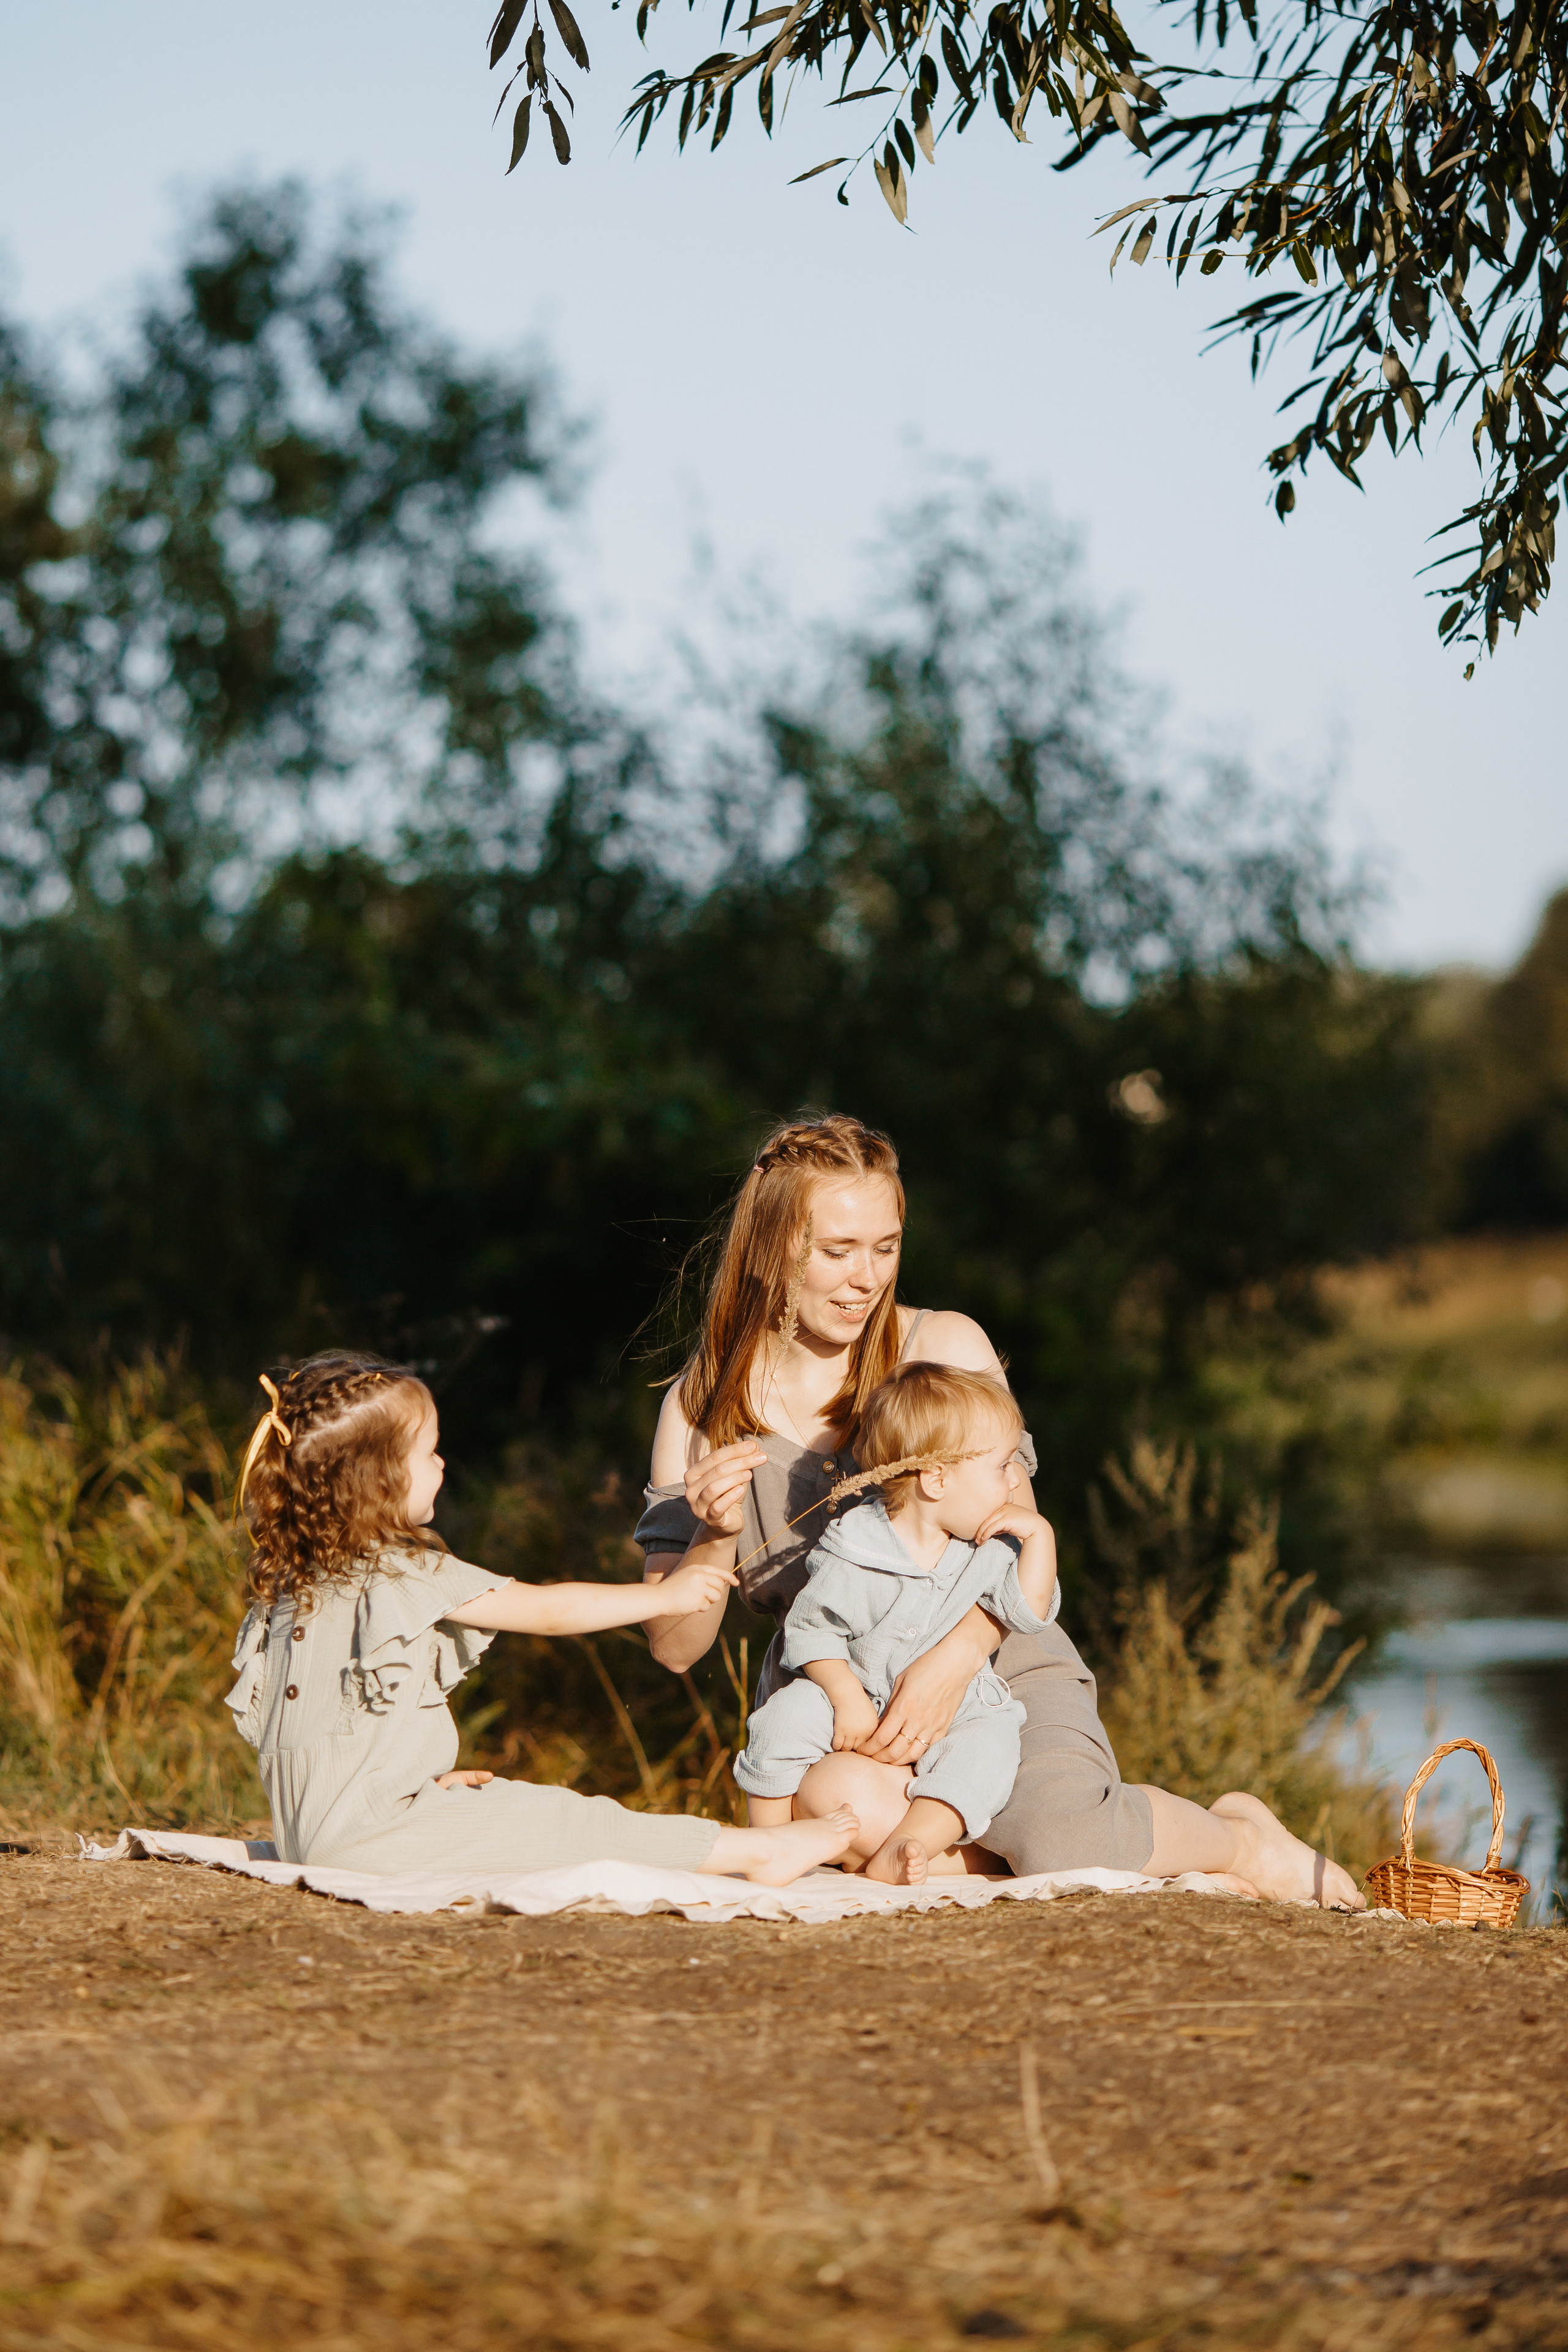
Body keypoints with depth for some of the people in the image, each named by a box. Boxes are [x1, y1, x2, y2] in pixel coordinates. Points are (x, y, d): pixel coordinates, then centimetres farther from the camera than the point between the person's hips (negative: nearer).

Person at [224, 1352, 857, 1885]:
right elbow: (549, 1610, -8)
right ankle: (753, 1851, -8)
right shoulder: (406, 1573, -15)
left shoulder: (294, 1577, 11)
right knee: (568, 1823, -8)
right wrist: (666, 1595, 4)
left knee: (546, 1804, 14)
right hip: (363, 1831, -9)